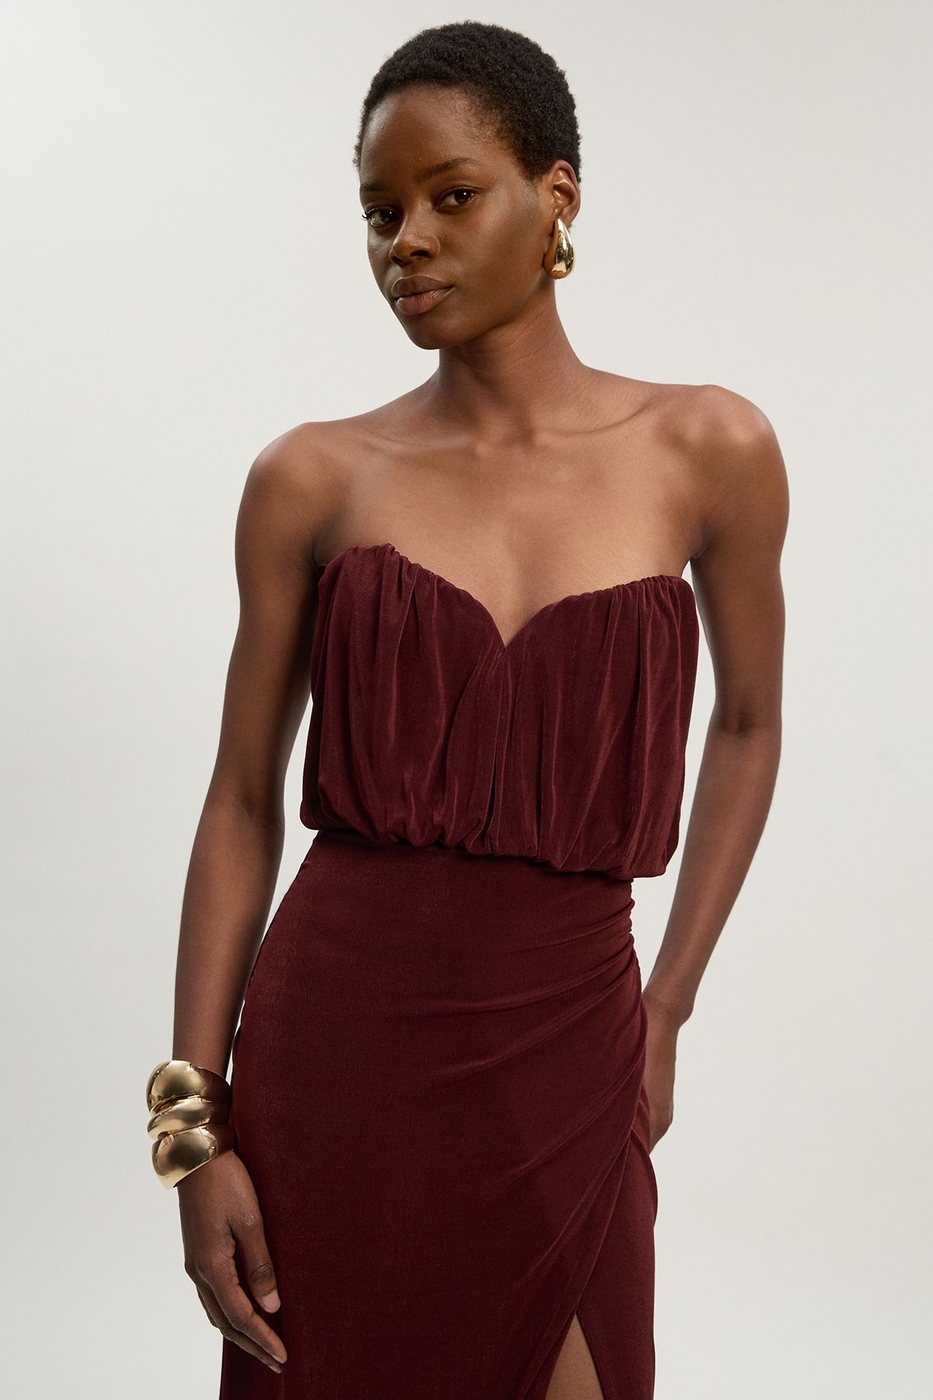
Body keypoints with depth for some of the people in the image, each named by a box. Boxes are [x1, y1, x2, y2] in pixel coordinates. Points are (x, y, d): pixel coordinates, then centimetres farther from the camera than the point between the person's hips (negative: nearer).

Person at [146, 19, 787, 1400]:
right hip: (339, 1034, 0)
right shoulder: (312, 478, -2)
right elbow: (243, 803, 2)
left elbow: (749, 722, 13)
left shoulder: (707, 452, -1)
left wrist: (667, 1005, 9)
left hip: (564, 1064, 0)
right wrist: (194, 1125, -3)